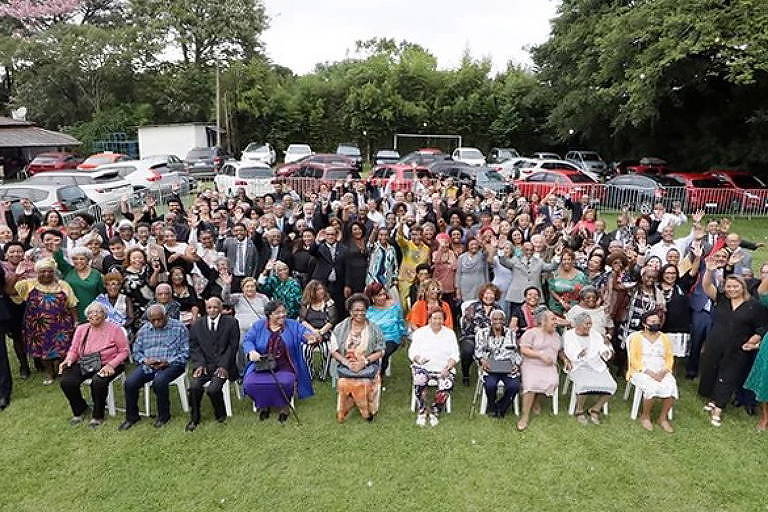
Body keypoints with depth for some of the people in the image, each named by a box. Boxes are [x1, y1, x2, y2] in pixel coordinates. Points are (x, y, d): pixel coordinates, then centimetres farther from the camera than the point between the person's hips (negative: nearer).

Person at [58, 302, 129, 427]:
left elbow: (124, 351, -5)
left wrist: (111, 365, -19)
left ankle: (98, 416, -7)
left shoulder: (114, 329, -4)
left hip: (107, 365, -5)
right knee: (66, 382, -20)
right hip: (84, 365, 5)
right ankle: (80, 410, 10)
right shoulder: (81, 329, 11)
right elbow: (73, 350, 14)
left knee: (98, 382, -34)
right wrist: (68, 359, -10)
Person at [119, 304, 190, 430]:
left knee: (159, 381, -33)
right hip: (147, 365, 5)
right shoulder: (144, 330, 13)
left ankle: (164, 415, -8)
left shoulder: (179, 327, -2)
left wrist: (168, 362, -17)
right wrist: (145, 360, -7)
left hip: (171, 364, -4)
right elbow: (136, 352, 15)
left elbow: (185, 352, -5)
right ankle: (132, 416, 4)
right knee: (130, 382, -19)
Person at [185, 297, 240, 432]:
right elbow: (194, 346, 7)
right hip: (204, 365, 3)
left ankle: (220, 415, 5)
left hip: (222, 365, -3)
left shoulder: (231, 322, 2)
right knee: (194, 386, -22)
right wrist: (199, 364, -8)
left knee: (212, 389, -25)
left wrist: (223, 365, -11)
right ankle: (194, 419, 1)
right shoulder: (197, 325, 12)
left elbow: (233, 345, -2)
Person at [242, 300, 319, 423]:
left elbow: (305, 333, -9)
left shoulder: (293, 325, 3)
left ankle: (283, 405, 2)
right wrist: (252, 351, -23)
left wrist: (311, 337, -35)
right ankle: (263, 405, 8)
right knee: (250, 383, -23)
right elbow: (247, 341, 0)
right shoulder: (258, 326, 6)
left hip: (284, 367, -1)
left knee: (285, 383, -31)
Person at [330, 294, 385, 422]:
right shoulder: (340, 329, 4)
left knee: (366, 383, -26)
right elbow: (334, 351, 2)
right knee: (344, 383, -26)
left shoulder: (374, 329, 3)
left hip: (368, 366, 0)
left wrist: (364, 362, -13)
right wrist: (347, 362, -14)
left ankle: (368, 411, 0)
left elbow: (380, 352, 2)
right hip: (346, 366, 1)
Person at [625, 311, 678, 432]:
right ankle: (645, 416, -8)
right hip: (641, 372, -4)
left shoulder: (664, 338, 16)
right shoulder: (637, 337, 3)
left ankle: (663, 418, -8)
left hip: (662, 372, 4)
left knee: (671, 387, -27)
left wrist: (664, 371, -10)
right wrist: (649, 372, -17)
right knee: (653, 388, -32)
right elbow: (634, 359, -4)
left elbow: (669, 358, 10)